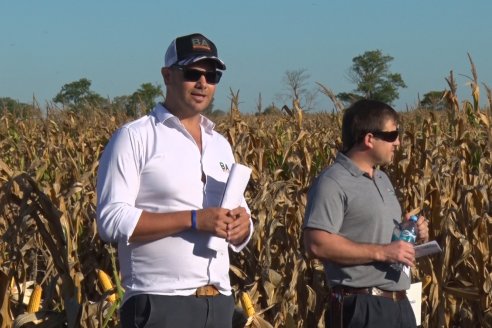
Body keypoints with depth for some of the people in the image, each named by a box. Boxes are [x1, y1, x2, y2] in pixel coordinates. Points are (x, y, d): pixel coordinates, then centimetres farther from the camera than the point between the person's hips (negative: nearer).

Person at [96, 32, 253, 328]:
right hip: (160, 304, -6)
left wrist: (242, 226, -3)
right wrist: (193, 219, -18)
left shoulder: (220, 145, 18)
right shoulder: (134, 138, -3)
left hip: (219, 303, 7)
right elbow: (111, 220, -13)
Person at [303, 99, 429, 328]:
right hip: (362, 308, -9)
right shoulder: (332, 183, -13)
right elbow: (317, 244, -22)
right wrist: (381, 252, -21)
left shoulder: (382, 178, 17)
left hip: (399, 303, 9)